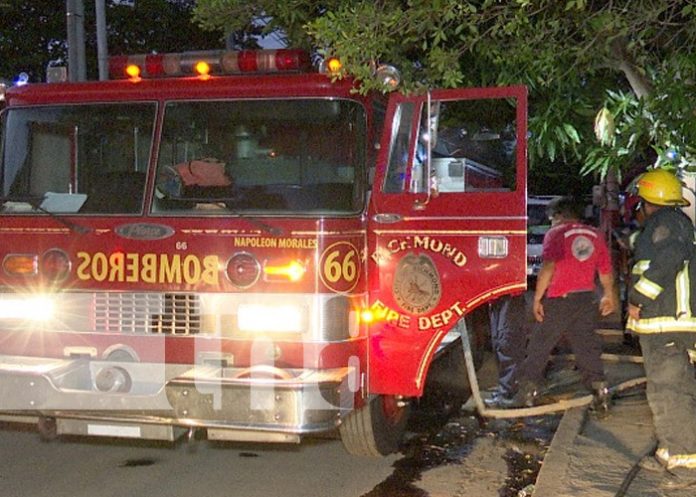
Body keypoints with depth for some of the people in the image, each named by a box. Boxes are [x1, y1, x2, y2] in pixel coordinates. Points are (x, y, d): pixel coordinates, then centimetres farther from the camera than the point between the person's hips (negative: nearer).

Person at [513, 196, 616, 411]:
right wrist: (608, 296, 28)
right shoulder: (595, 235, 9)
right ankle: (600, 390, 5)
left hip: (558, 299, -5)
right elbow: (606, 271, 14)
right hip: (586, 299, 5)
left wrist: (537, 298, -16)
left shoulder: (556, 234, -7)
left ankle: (528, 390, 10)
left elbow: (548, 267, -19)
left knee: (540, 345, 6)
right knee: (587, 346, 11)